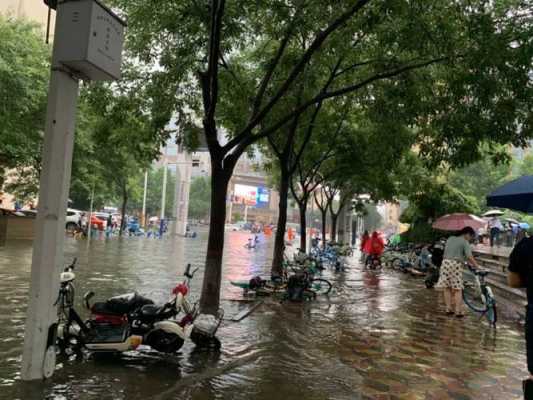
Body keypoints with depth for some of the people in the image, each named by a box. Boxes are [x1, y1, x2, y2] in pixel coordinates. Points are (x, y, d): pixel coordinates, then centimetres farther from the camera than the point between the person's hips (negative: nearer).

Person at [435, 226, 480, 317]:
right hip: (456, 265, -5)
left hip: (446, 263, 5)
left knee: (447, 287, 8)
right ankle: (458, 311, 2)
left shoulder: (450, 239, 16)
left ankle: (449, 309, 11)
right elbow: (469, 256, -14)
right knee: (458, 289, 1)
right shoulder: (465, 242, -4)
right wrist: (477, 266, -9)